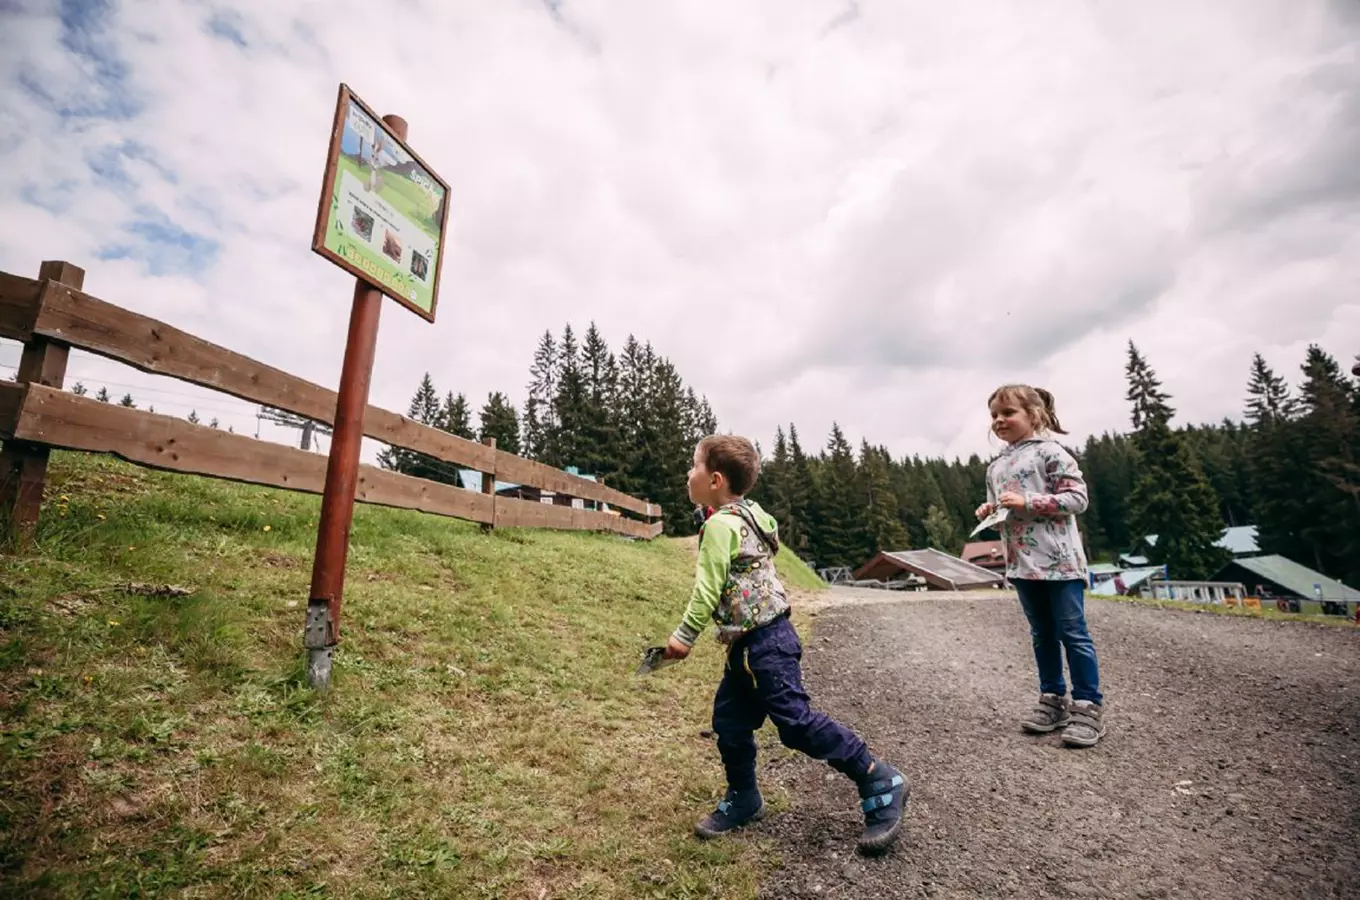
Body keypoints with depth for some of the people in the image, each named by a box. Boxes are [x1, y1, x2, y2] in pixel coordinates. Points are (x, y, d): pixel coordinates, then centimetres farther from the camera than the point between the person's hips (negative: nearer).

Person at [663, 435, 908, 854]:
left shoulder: (720, 524, -18)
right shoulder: (746, 514, 11)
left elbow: (708, 589, -18)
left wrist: (684, 636, -11)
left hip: (764, 642, -10)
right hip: (749, 644, 10)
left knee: (796, 720, -4)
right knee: (729, 721, 15)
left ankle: (880, 783, 10)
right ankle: (743, 799, 32)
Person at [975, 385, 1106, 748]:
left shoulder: (1049, 452, -7)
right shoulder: (996, 467, 13)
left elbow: (1077, 497, -13)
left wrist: (1027, 501, -20)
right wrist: (988, 513, -1)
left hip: (1058, 560, -7)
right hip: (1022, 563, 7)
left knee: (1073, 633, 0)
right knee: (1042, 634, 15)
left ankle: (1089, 707, 11)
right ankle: (1053, 700, 26)